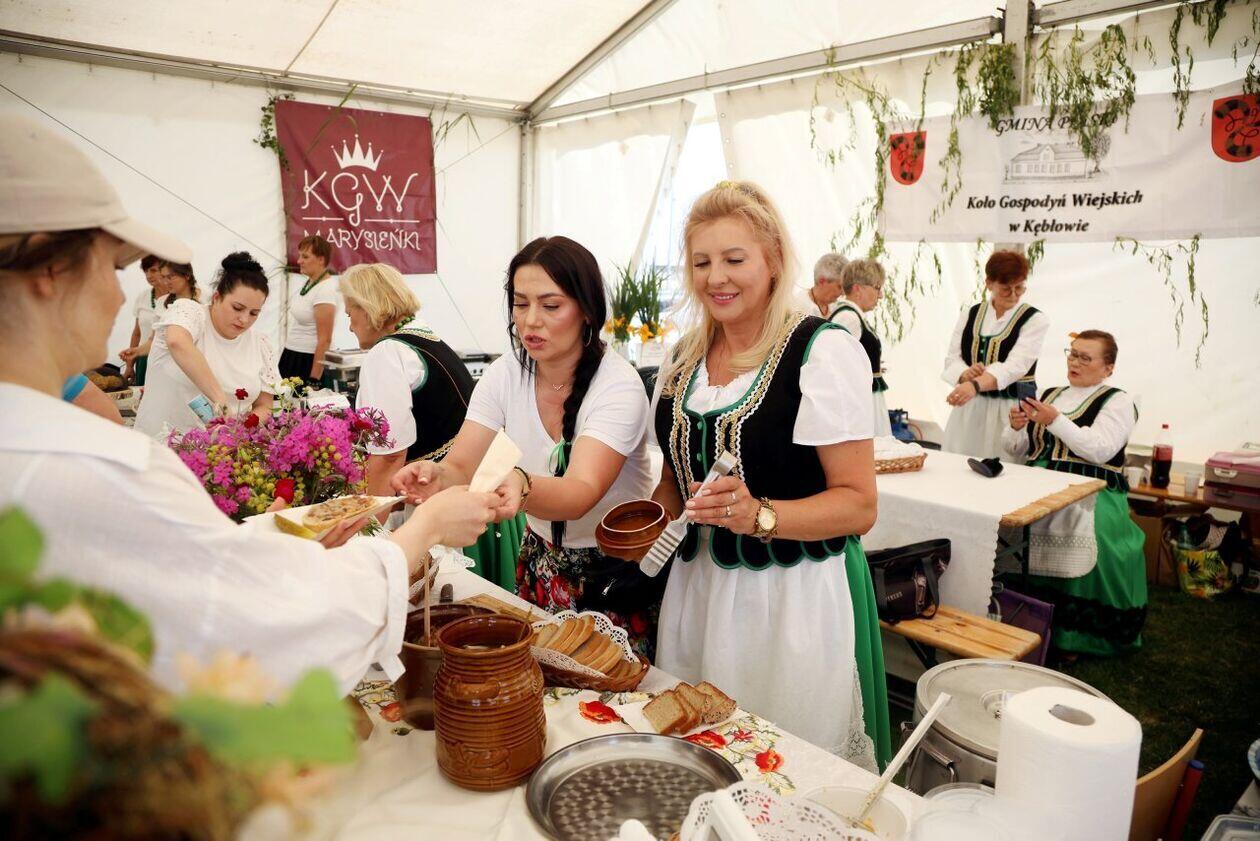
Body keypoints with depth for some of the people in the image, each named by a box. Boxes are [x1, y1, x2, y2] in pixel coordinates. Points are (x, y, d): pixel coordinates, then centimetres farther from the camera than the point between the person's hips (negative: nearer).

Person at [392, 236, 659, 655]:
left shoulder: (619, 386, -22)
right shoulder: (504, 375, -7)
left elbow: (580, 494, -35)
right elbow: (461, 466, -15)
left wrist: (522, 486, -55)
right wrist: (437, 476, -38)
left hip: (619, 570, -4)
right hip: (541, 563, 4)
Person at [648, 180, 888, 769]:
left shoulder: (824, 351, -14)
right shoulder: (683, 356, 6)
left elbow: (858, 504, -15)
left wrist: (758, 515, -29)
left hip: (796, 598, -5)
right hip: (697, 588, 6)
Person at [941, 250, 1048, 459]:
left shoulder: (1035, 320, -4)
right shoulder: (970, 315, 9)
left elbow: (1015, 365, -18)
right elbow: (952, 359, 5)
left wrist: (975, 385, -35)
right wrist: (965, 374, -19)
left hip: (1012, 409, -3)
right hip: (969, 409, 3)